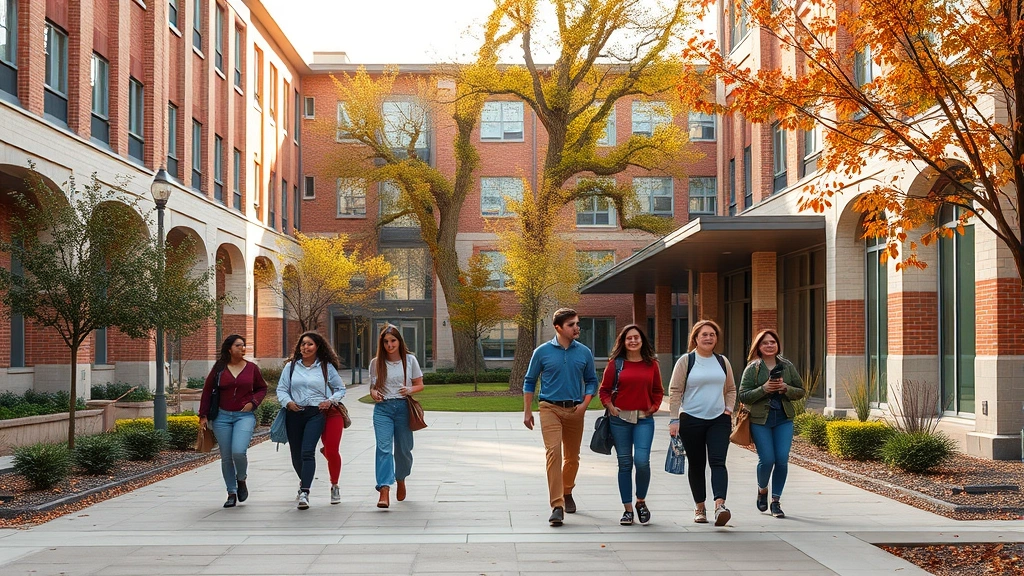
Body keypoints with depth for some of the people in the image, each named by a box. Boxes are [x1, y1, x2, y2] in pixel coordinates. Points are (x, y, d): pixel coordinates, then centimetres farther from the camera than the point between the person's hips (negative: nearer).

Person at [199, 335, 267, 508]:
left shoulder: (252, 368, 4)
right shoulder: (219, 369, 3)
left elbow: (262, 388, 14)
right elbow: (207, 391, 8)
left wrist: (253, 402, -3)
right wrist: (203, 415, 4)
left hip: (245, 416, -1)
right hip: (222, 417, 1)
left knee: (238, 452, -19)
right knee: (226, 457, 4)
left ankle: (241, 479, 11)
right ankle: (231, 493, 18)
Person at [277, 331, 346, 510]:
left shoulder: (326, 367, 5)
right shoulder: (291, 366, 8)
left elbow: (340, 388, 13)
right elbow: (281, 388, 9)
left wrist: (331, 401, -5)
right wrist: (288, 402, -10)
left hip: (316, 413, -3)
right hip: (294, 413, 3)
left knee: (307, 452, -18)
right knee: (296, 454, 11)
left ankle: (304, 493, -21)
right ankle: (304, 482, 41)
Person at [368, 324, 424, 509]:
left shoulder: (410, 360, 4)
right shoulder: (376, 363, 6)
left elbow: (420, 384, 9)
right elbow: (373, 387, 14)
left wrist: (409, 390, -12)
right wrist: (374, 393, -8)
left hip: (403, 407, 0)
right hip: (382, 408, 0)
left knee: (403, 449, 9)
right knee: (383, 447, -15)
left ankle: (401, 479, 38)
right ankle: (384, 490, -23)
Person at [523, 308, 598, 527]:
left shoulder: (584, 353, 4)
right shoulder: (543, 352, -1)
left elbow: (592, 381, 12)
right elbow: (529, 381, 6)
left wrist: (585, 403, -5)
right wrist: (527, 411, 3)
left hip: (575, 410, 3)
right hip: (550, 408, -3)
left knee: (572, 457, 13)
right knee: (553, 452, -17)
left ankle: (567, 493, 38)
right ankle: (557, 506, -18)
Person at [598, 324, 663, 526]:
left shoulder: (651, 364, 6)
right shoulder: (615, 363, 2)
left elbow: (658, 391, 16)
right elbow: (604, 390, 8)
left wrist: (653, 407, 2)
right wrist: (611, 407, -6)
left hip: (644, 419, 0)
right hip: (620, 418, 0)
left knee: (642, 461, -13)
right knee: (625, 463, 5)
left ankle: (641, 502, 11)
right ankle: (628, 509, 14)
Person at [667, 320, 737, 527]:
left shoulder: (723, 362, 10)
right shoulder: (685, 361, -2)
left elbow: (731, 389, 21)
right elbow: (675, 391, -3)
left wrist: (729, 408, 4)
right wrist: (674, 419, -9)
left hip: (719, 420, 2)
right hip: (691, 420, -2)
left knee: (718, 462, -13)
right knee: (696, 465, 7)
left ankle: (720, 505, -25)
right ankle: (700, 508, 18)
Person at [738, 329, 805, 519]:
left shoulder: (787, 366, 7)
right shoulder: (752, 368, -1)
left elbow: (800, 391, 9)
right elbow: (743, 396, -6)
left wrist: (786, 388, -11)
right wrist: (763, 389, -20)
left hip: (784, 419, 2)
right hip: (760, 420, -2)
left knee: (782, 460, -5)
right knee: (767, 459, -8)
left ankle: (776, 500, 10)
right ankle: (762, 490, 23)